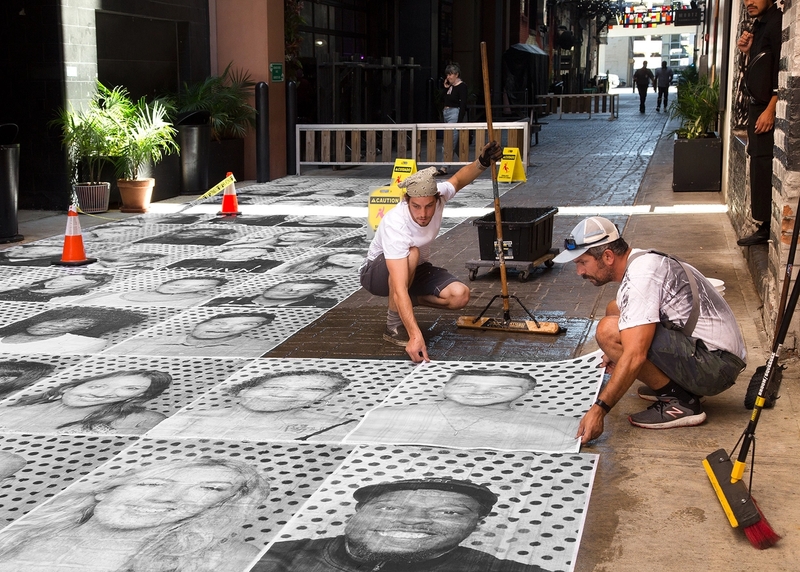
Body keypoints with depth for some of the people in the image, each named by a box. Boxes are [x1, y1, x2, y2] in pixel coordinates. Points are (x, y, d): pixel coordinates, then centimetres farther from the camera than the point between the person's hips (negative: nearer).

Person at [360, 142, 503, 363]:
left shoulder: (437, 195, -22)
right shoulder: (395, 226, -40)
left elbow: (457, 180, 5)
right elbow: (399, 289, -46)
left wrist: (481, 163, -15)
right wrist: (415, 336, -56)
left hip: (415, 269, 6)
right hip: (377, 272, -6)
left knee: (460, 296, -18)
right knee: (411, 254, -39)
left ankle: (410, 301, 9)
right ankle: (394, 325, -20)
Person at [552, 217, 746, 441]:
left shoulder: (640, 275, -20)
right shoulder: (642, 261, 11)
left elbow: (635, 355, -27)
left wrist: (598, 410, -26)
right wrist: (617, 354, 19)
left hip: (713, 364, -10)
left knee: (608, 330, -22)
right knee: (615, 309, 16)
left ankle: (679, 402, -11)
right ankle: (676, 387, 12)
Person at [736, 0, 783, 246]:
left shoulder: (777, 22, -13)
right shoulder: (759, 25, 16)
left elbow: (783, 69, -19)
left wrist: (771, 109, -23)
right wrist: (747, 51, 5)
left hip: (768, 108, -10)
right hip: (756, 106, 10)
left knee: (764, 166, -10)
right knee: (758, 165, 10)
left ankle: (768, 227, -7)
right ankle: (765, 226, 15)